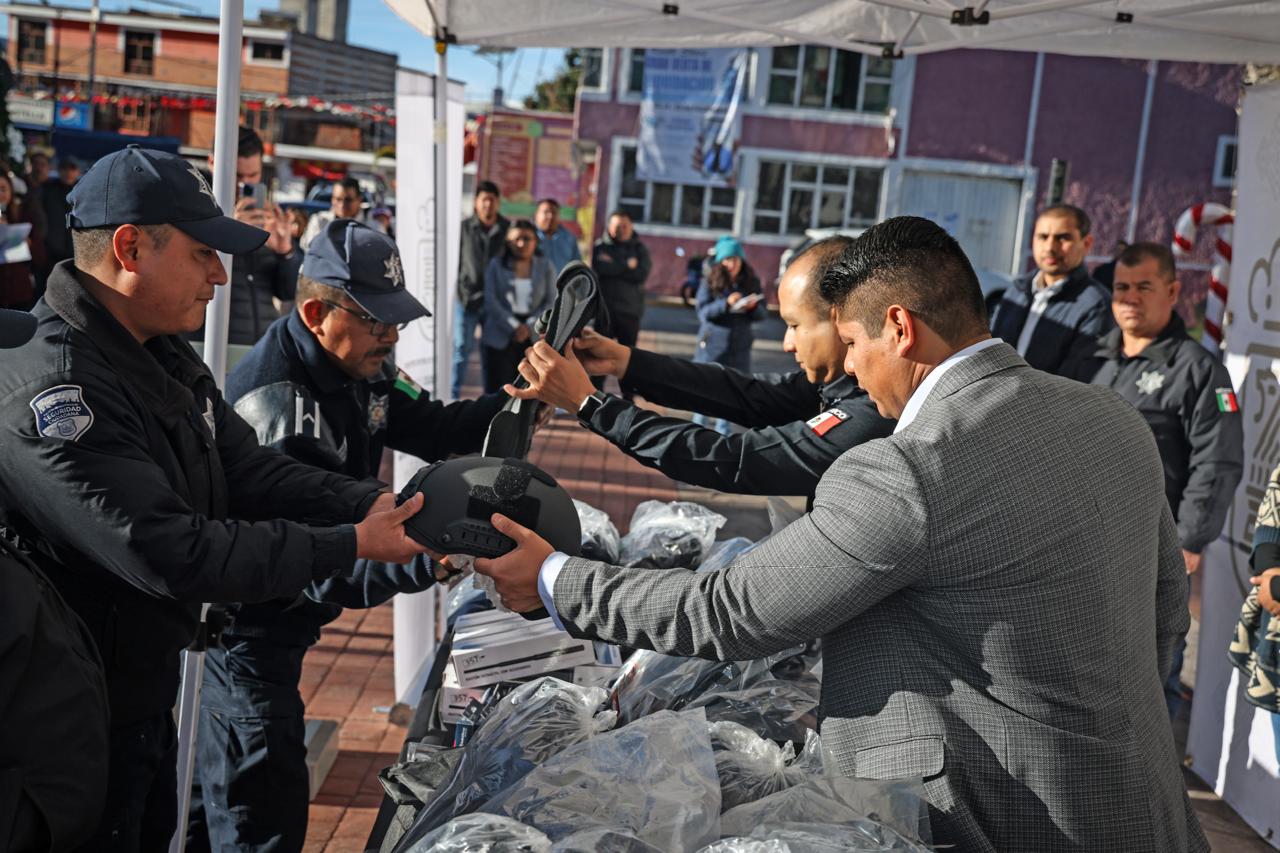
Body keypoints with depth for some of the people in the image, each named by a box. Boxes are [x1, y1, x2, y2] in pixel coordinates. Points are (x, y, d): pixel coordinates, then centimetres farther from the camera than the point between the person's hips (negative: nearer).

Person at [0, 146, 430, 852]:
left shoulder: (166, 361, 4)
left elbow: (253, 472, 0)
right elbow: (171, 554, -33)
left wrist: (378, 504, -14)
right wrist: (351, 545, -28)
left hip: (146, 695, 9)